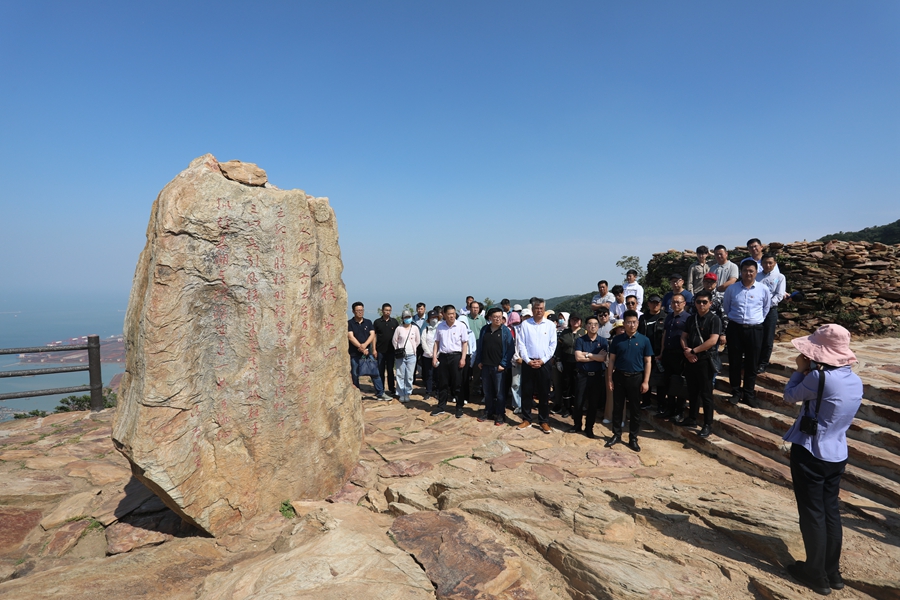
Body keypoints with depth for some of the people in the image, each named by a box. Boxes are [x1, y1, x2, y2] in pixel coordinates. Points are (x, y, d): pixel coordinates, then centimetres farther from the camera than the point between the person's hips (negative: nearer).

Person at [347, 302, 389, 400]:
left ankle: (380, 394, 8)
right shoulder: (349, 323, -2)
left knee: (375, 373, 1)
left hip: (368, 352, 2)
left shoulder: (368, 322, 9)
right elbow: (350, 337, -12)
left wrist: (365, 345, -17)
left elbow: (372, 335, -1)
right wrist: (361, 348, -17)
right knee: (355, 375, 6)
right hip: (355, 353, -2)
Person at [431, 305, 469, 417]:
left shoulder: (461, 326, -3)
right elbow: (436, 342, 10)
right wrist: (434, 357, 2)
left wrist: (463, 358, -10)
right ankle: (441, 406, 20)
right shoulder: (440, 326, 6)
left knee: (457, 383, 3)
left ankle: (459, 407, 14)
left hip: (456, 356, -3)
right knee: (442, 383, 9)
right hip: (443, 356, 3)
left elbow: (465, 343, -3)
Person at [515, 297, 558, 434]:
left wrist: (542, 360, -8)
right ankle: (526, 419, 18)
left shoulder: (550, 325, 2)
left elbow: (552, 345, 1)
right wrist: (528, 361, -10)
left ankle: (544, 421, 14)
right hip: (528, 363, 0)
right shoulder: (525, 324, 0)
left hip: (543, 363, 0)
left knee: (544, 393, 5)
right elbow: (520, 344, -2)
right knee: (526, 392, 6)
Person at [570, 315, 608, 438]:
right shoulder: (580, 340, -1)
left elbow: (603, 358, -12)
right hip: (582, 375, -1)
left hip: (597, 376, 1)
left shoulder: (603, 341, 2)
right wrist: (596, 357, -10)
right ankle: (577, 425, 23)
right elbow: (578, 357, -14)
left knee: (593, 404, 8)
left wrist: (587, 355, -13)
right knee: (578, 402, 4)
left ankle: (589, 428, 20)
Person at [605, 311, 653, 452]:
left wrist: (646, 381, -6)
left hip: (636, 378, -1)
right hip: (619, 377, 1)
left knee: (635, 409, 8)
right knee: (617, 407, 8)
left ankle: (633, 438, 19)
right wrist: (609, 379, -2)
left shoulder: (644, 340, -2)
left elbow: (647, 362, 0)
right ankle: (616, 435, 21)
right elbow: (612, 360, 3)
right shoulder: (617, 339, 1)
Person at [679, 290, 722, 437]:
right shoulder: (691, 318, 11)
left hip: (705, 360, -6)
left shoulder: (714, 319, -9)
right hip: (690, 359, 6)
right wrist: (686, 351, -9)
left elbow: (712, 341, -19)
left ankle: (708, 425, 9)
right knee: (692, 391, 15)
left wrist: (693, 351, -14)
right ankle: (692, 419, 27)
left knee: (705, 394, 0)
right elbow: (683, 336, 10)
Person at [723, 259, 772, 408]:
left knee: (751, 364, 6)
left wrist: (757, 320, 14)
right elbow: (726, 307, 16)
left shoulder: (763, 290, 0)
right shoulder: (732, 289, 1)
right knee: (734, 362, 5)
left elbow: (766, 308, 14)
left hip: (754, 330, 0)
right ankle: (736, 392, 18)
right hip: (735, 328, 0)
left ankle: (749, 395, 17)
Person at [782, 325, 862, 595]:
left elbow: (790, 397, -9)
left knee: (812, 513, 6)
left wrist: (801, 370, 2)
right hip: (837, 455, 7)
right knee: (831, 511, 18)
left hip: (810, 453, -7)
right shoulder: (855, 380, 2)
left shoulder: (820, 378, -23)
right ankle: (832, 572, 30)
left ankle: (816, 574, 19)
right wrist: (810, 372, 2)